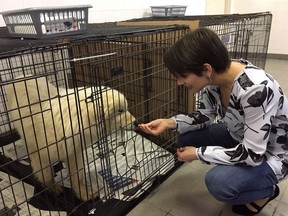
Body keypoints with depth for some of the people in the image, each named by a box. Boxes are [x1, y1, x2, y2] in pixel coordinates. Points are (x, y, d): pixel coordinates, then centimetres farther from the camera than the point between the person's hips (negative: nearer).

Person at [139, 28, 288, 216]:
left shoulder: (255, 89, -37)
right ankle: (233, 170, 13)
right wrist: (170, 123, -14)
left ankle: (265, 192, 4)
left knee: (218, 182, -28)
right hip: (240, 137, 7)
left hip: (271, 154, -6)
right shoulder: (213, 76, -14)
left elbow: (253, 154, -30)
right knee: (186, 139, -5)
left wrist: (198, 153, -22)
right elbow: (205, 117, 1)